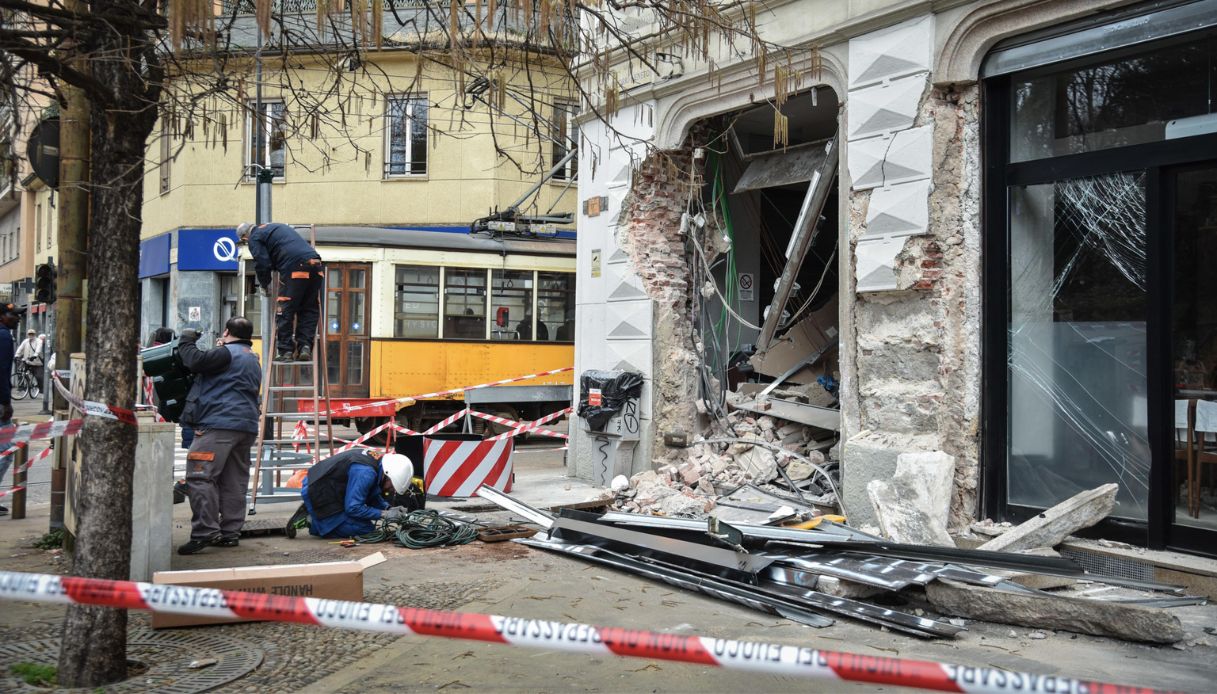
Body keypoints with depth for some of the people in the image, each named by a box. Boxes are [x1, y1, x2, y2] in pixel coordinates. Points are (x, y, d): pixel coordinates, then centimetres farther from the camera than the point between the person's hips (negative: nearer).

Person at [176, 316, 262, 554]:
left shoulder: (227, 353, -5)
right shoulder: (253, 360, 25)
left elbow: (195, 361, -14)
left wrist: (186, 341, 4)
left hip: (219, 424, -9)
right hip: (246, 427, 9)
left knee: (199, 476, -10)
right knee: (234, 482, 9)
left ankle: (205, 532, -15)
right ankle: (230, 533, 12)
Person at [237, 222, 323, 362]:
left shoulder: (254, 238, 11)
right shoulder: (277, 226, 35)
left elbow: (262, 263, 2)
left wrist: (265, 285, 18)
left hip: (294, 266, -7)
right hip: (315, 263, 7)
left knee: (285, 311, 2)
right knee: (309, 310, 10)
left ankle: (286, 351, 1)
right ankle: (305, 347, 0)